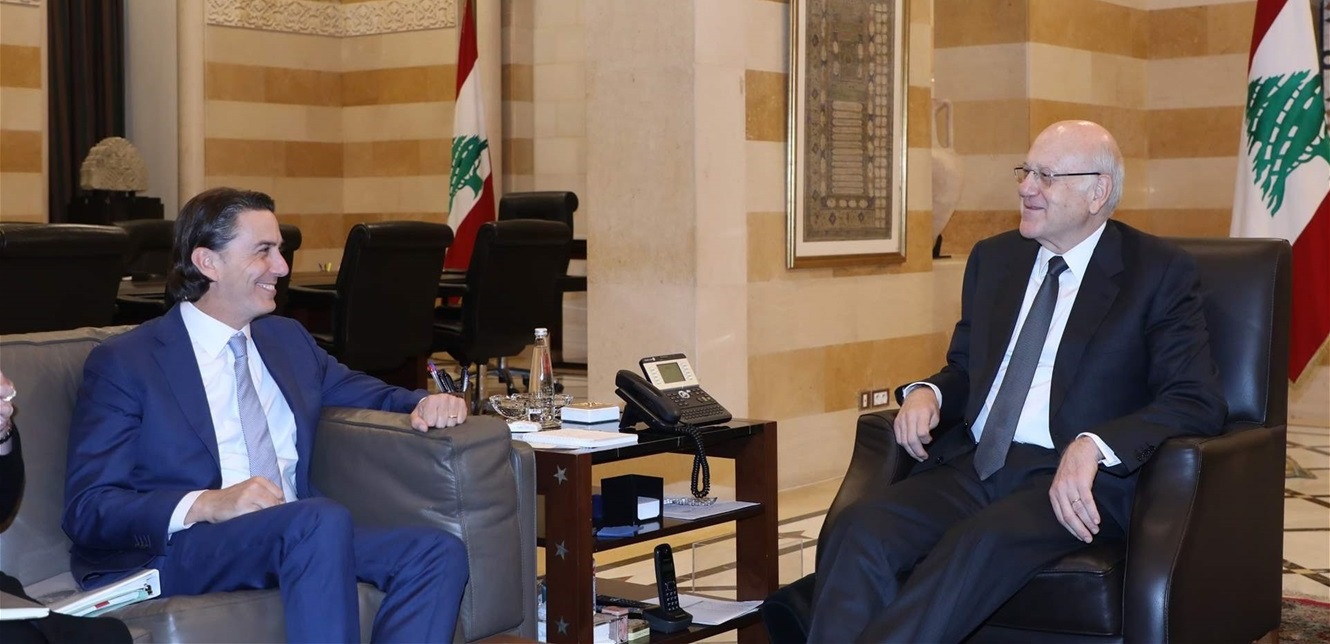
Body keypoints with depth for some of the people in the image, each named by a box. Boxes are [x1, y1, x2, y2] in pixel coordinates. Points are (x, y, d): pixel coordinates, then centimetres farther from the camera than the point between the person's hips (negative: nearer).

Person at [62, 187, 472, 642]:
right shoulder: (123, 362, 2)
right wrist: (207, 504, -22)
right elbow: (86, 510, -5)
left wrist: (426, 404, 7)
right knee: (322, 520, -34)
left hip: (299, 538, 6)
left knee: (439, 553, -19)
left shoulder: (288, 339, 20)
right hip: (172, 552, -6)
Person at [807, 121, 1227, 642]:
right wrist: (927, 393, 4)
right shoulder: (994, 258, 19)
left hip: (1072, 480, -5)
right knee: (862, 528, -26)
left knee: (983, 541, -38)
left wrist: (1093, 445, -24)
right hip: (972, 465, 5)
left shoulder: (1158, 272, 3)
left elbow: (1198, 402, -6)